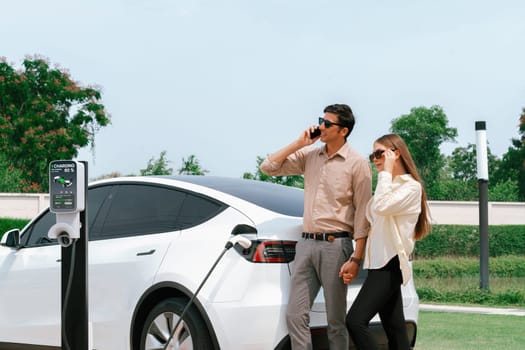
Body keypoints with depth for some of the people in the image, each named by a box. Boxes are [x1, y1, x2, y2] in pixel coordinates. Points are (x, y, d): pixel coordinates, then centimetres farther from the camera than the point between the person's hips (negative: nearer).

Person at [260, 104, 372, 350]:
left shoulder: (357, 164, -4)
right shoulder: (309, 156, 11)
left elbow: (362, 213, -6)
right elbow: (268, 167, 10)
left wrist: (356, 258, -12)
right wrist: (299, 143, 2)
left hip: (335, 245, -5)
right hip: (306, 244, 5)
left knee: (336, 321, 1)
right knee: (295, 316, 0)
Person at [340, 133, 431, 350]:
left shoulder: (411, 187, -6)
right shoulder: (388, 186, 21)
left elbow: (382, 207, -23)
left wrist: (387, 171, -13)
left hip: (390, 265, -9)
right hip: (379, 263, 9)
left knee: (355, 321, -21)